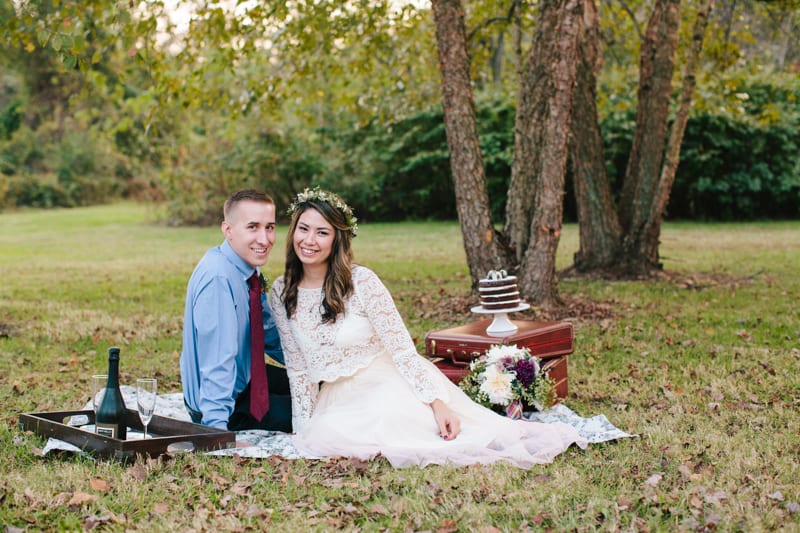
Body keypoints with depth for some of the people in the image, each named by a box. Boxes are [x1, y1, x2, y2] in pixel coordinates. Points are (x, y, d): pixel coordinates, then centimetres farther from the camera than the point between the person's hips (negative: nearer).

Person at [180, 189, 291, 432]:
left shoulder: (251, 270, -1)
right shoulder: (218, 278, -29)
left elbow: (268, 334, 13)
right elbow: (216, 361, -34)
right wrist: (217, 428, -37)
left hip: (245, 377, 9)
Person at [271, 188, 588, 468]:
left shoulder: (362, 282, -14)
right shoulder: (282, 292, 0)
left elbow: (403, 350, -15)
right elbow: (297, 367, 7)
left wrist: (438, 405, -23)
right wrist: (302, 428, 2)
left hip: (387, 385, -3)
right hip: (339, 400, 3)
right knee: (321, 439, -31)